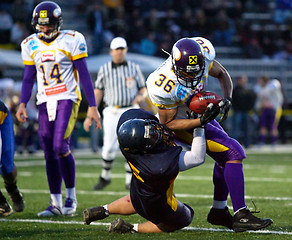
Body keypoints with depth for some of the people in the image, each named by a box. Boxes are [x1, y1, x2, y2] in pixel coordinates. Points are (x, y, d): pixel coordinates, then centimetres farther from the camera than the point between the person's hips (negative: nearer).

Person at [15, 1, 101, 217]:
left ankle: (71, 196, -1)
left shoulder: (72, 41, -5)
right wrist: (23, 104, 0)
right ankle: (56, 203, 10)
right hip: (45, 101, 5)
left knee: (60, 147, -18)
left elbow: (84, 75, -4)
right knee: (49, 153, 2)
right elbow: (28, 79, 14)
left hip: (67, 99, -5)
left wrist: (92, 107, -6)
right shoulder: (31, 45, 8)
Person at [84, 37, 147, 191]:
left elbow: (144, 90, 11)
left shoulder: (134, 68, 7)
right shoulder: (104, 70, 6)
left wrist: (141, 97, -13)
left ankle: (130, 180, 6)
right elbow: (98, 93, 9)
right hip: (112, 113, 0)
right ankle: (105, 177, 15)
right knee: (109, 147, -7)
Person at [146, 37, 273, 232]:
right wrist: (201, 121, -34)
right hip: (183, 124, -8)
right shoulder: (163, 86, -36)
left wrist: (227, 99, -17)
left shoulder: (203, 54, -20)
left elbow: (222, 74, 1)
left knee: (225, 157, 15)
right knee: (234, 153, -15)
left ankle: (219, 211, 29)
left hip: (201, 114, 8)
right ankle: (241, 217, -14)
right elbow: (168, 123, -23)